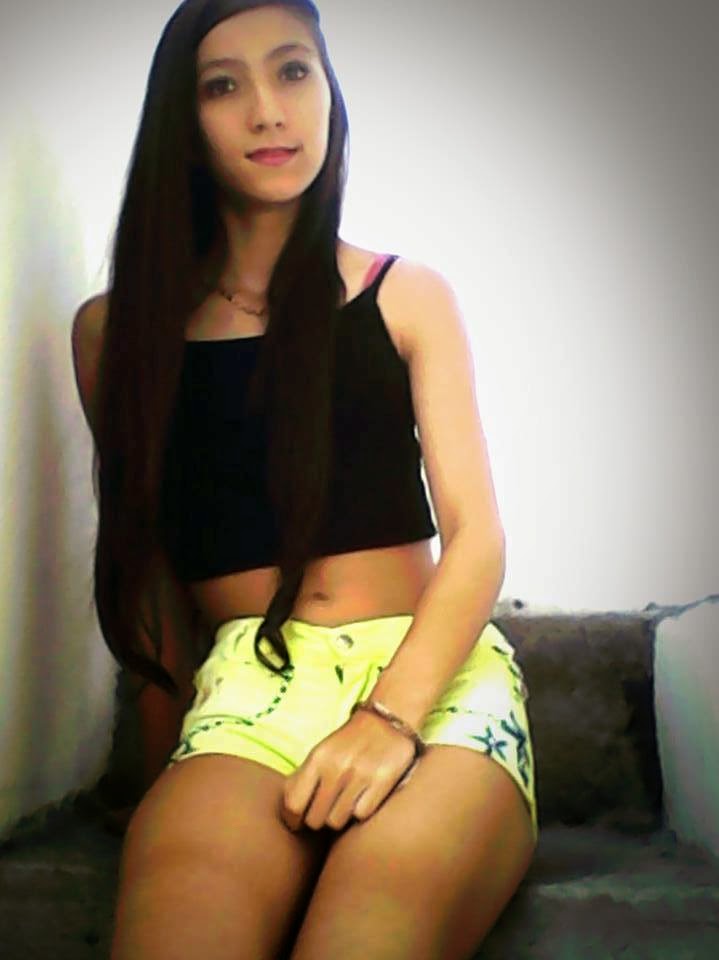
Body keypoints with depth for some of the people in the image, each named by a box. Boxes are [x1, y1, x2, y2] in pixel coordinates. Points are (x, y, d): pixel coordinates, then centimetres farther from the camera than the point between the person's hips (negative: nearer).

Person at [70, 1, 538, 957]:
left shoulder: (407, 296, 12)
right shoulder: (117, 331, 15)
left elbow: (477, 534, 3)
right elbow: (149, 558, 16)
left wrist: (391, 715, -15)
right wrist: (173, 767, 6)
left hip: (434, 667, 1)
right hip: (248, 676, 0)